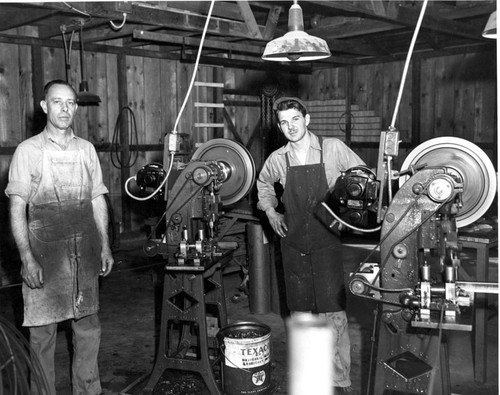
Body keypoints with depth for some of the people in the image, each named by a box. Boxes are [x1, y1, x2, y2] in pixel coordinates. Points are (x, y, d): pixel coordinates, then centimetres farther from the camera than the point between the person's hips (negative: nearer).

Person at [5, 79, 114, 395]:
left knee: (89, 327, 10)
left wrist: (105, 246, 9)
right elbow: (17, 209, -5)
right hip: (45, 251, -3)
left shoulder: (86, 149, 9)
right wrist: (27, 258, -13)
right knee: (43, 332, 3)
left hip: (85, 251, 4)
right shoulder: (28, 150, -2)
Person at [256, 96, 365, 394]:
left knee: (334, 313, -6)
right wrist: (270, 211, 9)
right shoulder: (277, 159, 2)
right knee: (300, 311, 12)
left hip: (327, 243, -3)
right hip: (293, 244, 3)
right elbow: (264, 183, 23)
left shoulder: (333, 148, -6)